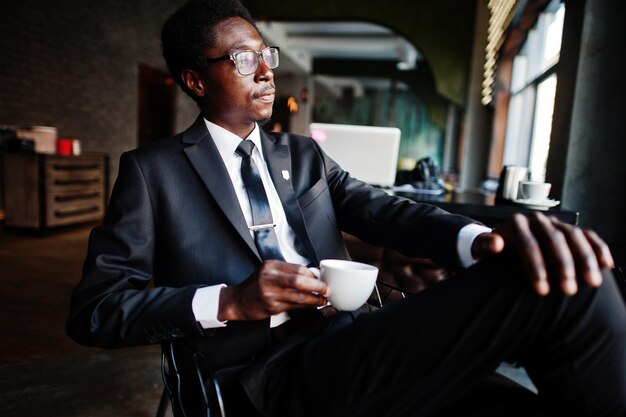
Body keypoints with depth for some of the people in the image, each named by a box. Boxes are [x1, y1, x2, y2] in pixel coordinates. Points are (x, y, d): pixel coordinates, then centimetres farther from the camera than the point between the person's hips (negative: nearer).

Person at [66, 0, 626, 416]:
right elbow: (92, 310, 1)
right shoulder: (153, 170, 5)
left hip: (353, 351, 5)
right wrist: (229, 301, -15)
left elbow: (385, 212, 3)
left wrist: (481, 238, -18)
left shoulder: (304, 155, 17)